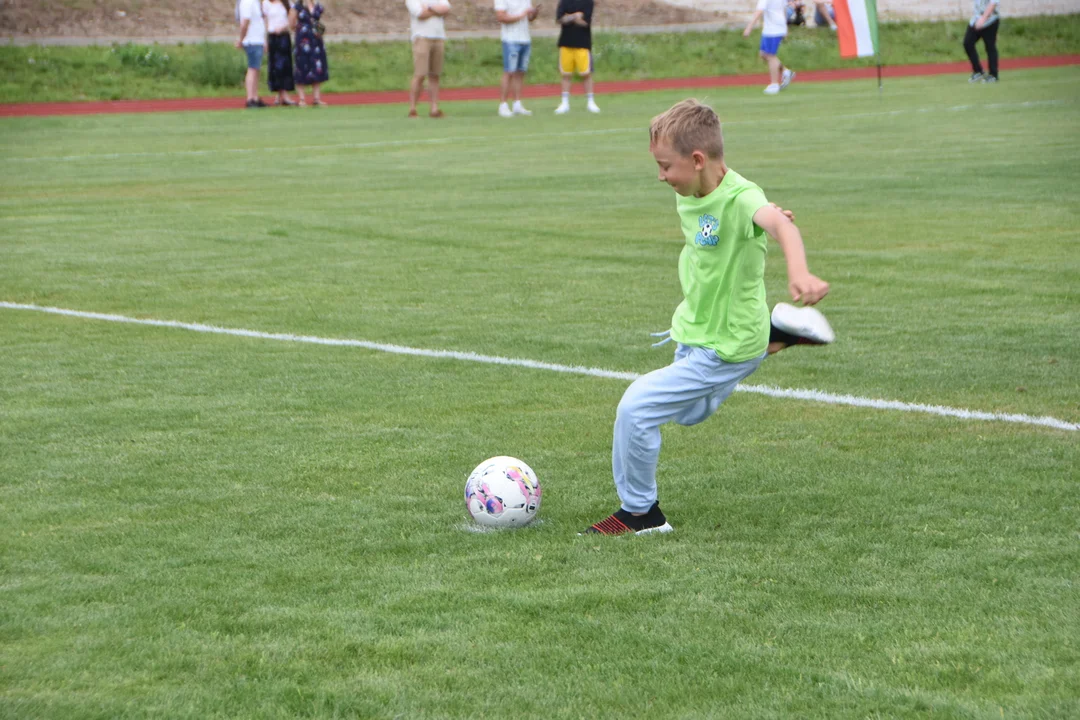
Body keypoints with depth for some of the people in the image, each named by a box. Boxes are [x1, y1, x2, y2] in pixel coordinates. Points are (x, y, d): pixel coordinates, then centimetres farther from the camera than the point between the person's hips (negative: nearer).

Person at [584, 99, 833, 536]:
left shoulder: (740, 198, -29)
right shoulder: (688, 196, -4)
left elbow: (781, 224, -51)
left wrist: (799, 274, -68)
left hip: (723, 349, -9)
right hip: (694, 332, 9)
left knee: (636, 406, -17)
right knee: (691, 413, 33)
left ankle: (640, 512, 2)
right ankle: (778, 333, 33)